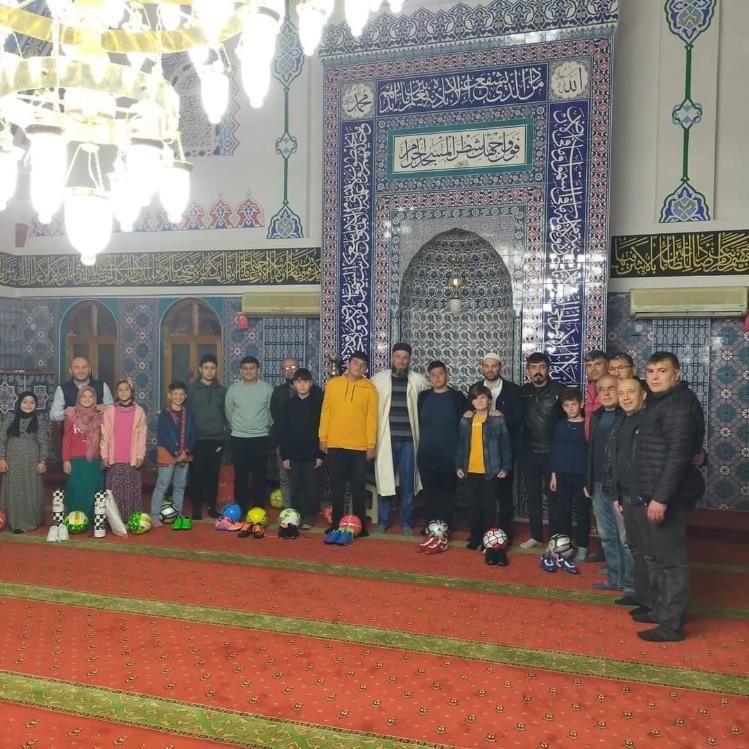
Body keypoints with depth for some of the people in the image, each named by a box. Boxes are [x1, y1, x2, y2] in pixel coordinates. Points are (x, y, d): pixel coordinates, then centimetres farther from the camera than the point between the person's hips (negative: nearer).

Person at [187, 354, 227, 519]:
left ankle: (211, 506, 17)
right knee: (197, 474, 2)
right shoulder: (191, 389, 0)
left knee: (213, 474, 7)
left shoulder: (221, 390, 8)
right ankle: (197, 507, 12)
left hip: (217, 439, 2)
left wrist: (224, 427, 2)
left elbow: (226, 412, 13)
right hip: (197, 439, -2)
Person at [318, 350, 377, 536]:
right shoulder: (332, 384, 3)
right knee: (337, 487, 10)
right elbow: (325, 412, 6)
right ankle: (336, 523, 20)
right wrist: (322, 438, 3)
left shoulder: (370, 388, -1)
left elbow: (371, 417, -1)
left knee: (358, 488, 7)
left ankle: (360, 525, 17)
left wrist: (371, 444, -4)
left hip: (360, 446, -1)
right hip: (335, 445, 1)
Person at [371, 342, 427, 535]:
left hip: (408, 439, 0)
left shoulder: (418, 380, 4)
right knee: (384, 480, 6)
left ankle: (407, 522, 19)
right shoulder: (378, 379, 3)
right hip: (385, 438, 0)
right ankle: (383, 520, 20)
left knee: (408, 482, 6)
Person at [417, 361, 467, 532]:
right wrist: (421, 442, 9)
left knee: (447, 492, 2)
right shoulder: (423, 396, 7)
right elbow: (418, 422, 13)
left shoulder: (457, 397, -1)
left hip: (449, 454, -2)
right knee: (429, 492, 8)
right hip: (426, 454, 2)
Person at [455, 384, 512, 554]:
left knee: (489, 506, 5)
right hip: (471, 471, 3)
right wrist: (458, 465, 5)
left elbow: (505, 445, -3)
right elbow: (461, 444, 9)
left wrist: (505, 467, -6)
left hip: (490, 471, -3)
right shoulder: (466, 420, 5)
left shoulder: (497, 419, -5)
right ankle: (475, 536, 23)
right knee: (474, 505, 11)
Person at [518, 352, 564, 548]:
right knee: (533, 496, 12)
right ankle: (536, 536, 24)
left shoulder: (558, 389, -7)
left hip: (552, 451, -3)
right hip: (529, 452, 4)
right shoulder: (522, 392, 4)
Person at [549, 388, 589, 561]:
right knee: (561, 512, 6)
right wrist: (553, 474, 5)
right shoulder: (560, 426, 6)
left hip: (582, 476, -3)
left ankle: (582, 547, 15)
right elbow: (555, 450, 9)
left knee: (582, 513, 4)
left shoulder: (587, 426, -3)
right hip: (562, 475, 3)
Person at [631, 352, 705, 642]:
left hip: (666, 496, -10)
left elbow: (678, 456, -23)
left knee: (670, 559, -2)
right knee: (655, 557, 18)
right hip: (649, 494, 10)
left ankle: (672, 624, 7)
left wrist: (661, 498, -25)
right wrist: (649, 495, 17)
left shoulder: (680, 405, -15)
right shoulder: (659, 401, 15)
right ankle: (661, 609, 31)